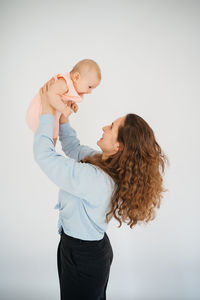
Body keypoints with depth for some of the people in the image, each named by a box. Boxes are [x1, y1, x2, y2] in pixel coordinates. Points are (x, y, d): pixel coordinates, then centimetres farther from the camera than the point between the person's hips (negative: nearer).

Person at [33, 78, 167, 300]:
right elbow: (74, 149, 9)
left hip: (82, 259, -8)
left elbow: (44, 154, -28)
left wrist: (47, 113, -18)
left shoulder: (94, 180, -36)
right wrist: (63, 120, -1)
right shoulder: (109, 164, -9)